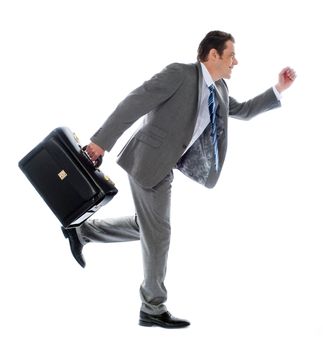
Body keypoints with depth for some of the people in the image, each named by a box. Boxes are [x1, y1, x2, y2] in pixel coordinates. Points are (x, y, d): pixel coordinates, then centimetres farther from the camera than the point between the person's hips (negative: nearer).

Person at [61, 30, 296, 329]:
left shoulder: (219, 90, 9)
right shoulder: (179, 74, -17)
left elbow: (243, 110, 24)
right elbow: (134, 103, -20)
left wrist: (279, 89, 12)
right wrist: (101, 141, -22)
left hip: (162, 166, 9)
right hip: (148, 161, -9)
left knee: (146, 228, 19)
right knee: (157, 234, -1)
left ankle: (82, 231, 30)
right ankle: (154, 309, 12)